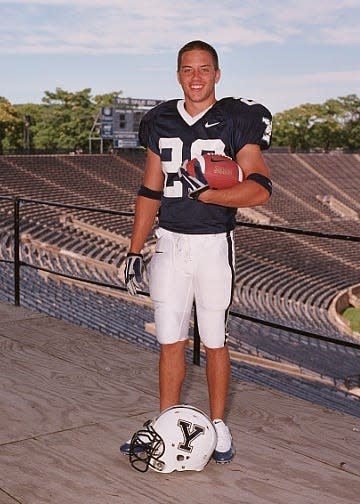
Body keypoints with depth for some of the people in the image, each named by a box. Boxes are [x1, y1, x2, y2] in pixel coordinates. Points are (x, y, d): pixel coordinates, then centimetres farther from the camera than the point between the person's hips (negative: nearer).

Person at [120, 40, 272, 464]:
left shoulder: (237, 121, -5)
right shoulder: (161, 122, 8)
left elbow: (260, 190, -14)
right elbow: (150, 192, 12)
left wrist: (206, 193, -23)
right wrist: (134, 251, 9)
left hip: (213, 245, -3)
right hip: (169, 243, 4)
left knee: (214, 341, 7)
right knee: (170, 340, 8)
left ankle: (218, 426, 22)